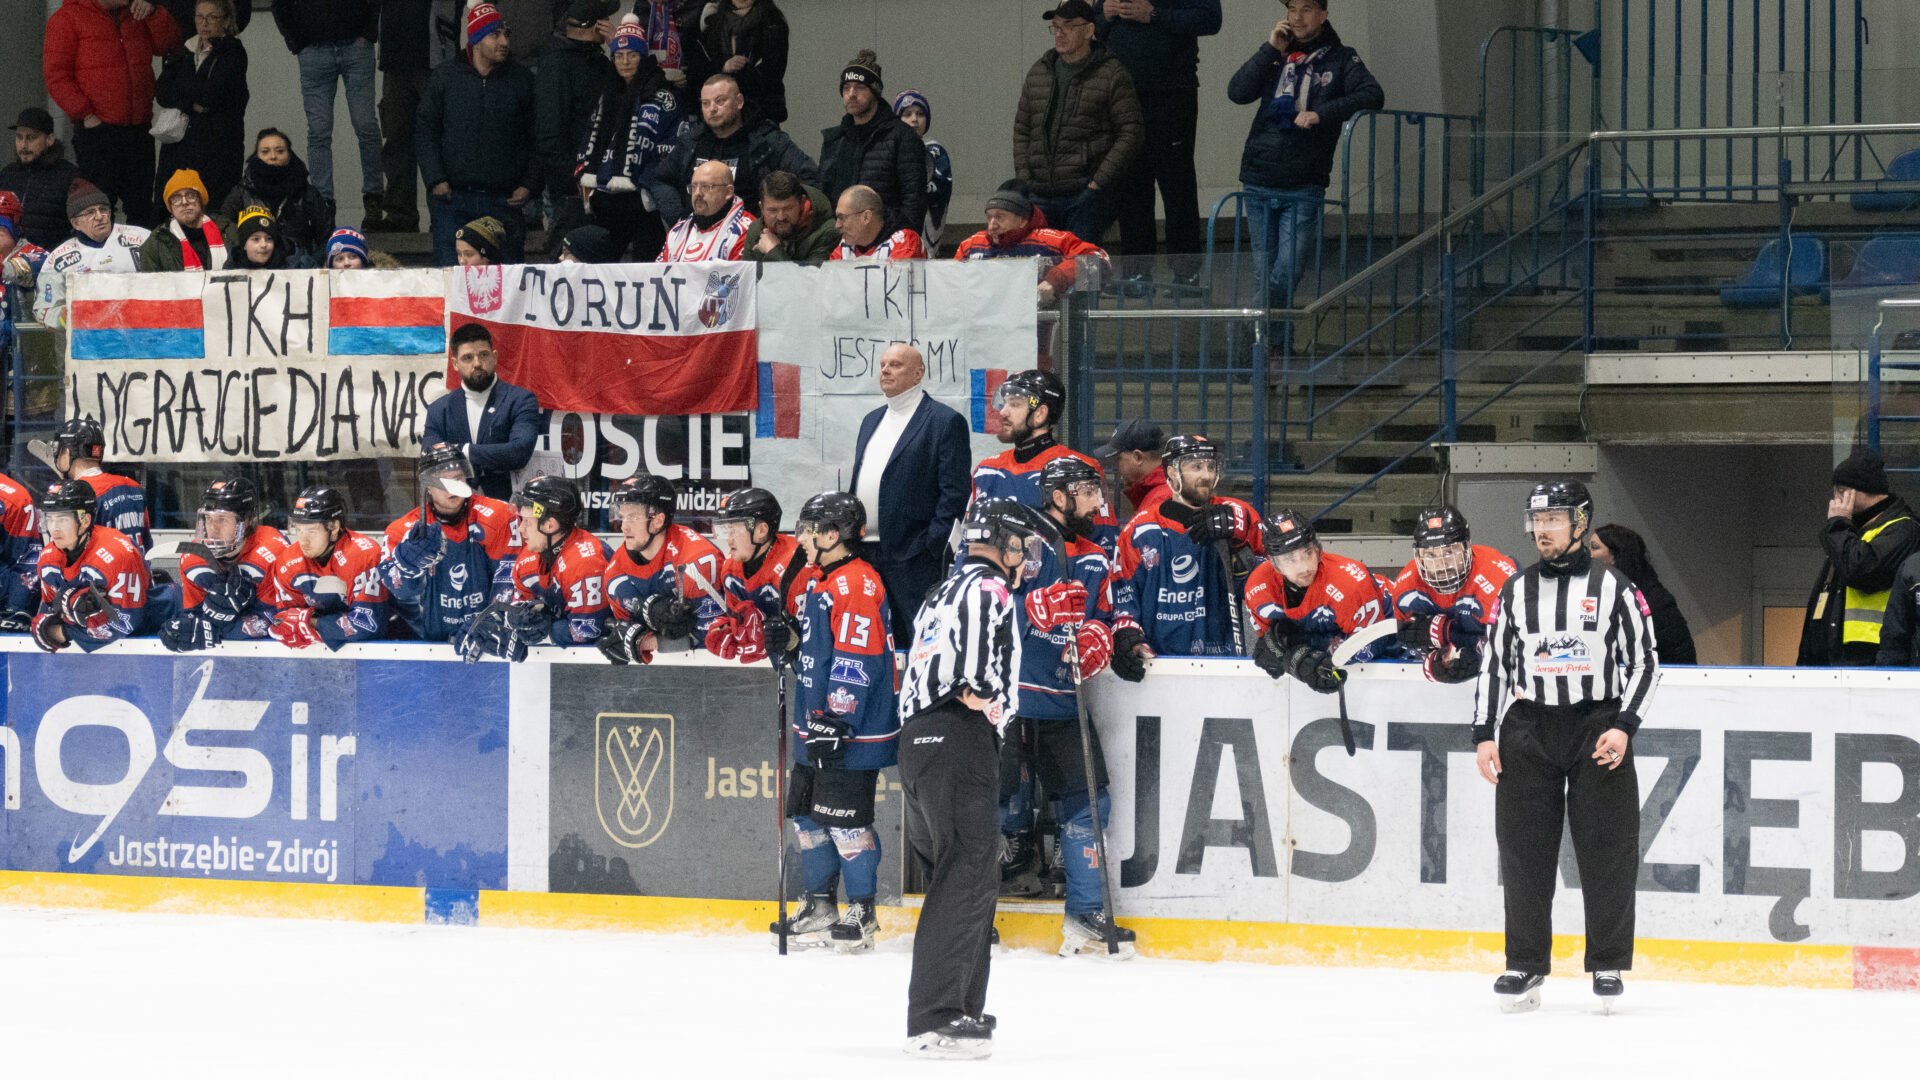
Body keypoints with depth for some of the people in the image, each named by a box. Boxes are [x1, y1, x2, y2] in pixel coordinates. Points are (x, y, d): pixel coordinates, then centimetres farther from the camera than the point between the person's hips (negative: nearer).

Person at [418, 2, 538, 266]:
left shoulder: (521, 80, 9)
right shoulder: (446, 77, 7)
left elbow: (534, 139, 12)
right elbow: (425, 132, 7)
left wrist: (529, 184, 1)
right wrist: (435, 179, -5)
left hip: (502, 203, 1)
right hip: (452, 199, -1)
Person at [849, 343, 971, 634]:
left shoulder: (946, 422, -3)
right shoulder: (872, 421, 21)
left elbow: (955, 493, -8)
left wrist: (932, 545, -15)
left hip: (912, 555, -7)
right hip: (864, 553, 7)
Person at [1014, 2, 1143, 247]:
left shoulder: (1112, 75, -2)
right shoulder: (1038, 72, 16)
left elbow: (1131, 132, -5)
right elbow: (1021, 128, 20)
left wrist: (1099, 181, -12)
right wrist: (1024, 177, 6)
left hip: (1086, 193, -5)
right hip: (1040, 195, 5)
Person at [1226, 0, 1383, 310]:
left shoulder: (1340, 60, 5)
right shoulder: (1275, 57, 13)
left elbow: (1373, 96, -10)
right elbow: (1237, 93, 1)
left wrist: (1322, 113, -21)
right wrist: (1270, 50, -6)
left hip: (1304, 189, -3)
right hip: (1259, 184, 3)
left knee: (1287, 273, -11)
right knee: (1264, 271, 7)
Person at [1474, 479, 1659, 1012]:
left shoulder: (1612, 588, 2)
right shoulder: (1516, 590, 11)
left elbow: (1645, 662, 1)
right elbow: (1494, 663, 14)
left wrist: (1624, 726, -10)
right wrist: (1485, 735, 5)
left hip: (1598, 730, -3)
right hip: (1528, 729, 3)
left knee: (1606, 850, -4)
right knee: (1524, 852, 0)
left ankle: (1608, 965, 5)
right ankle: (1525, 964, 8)